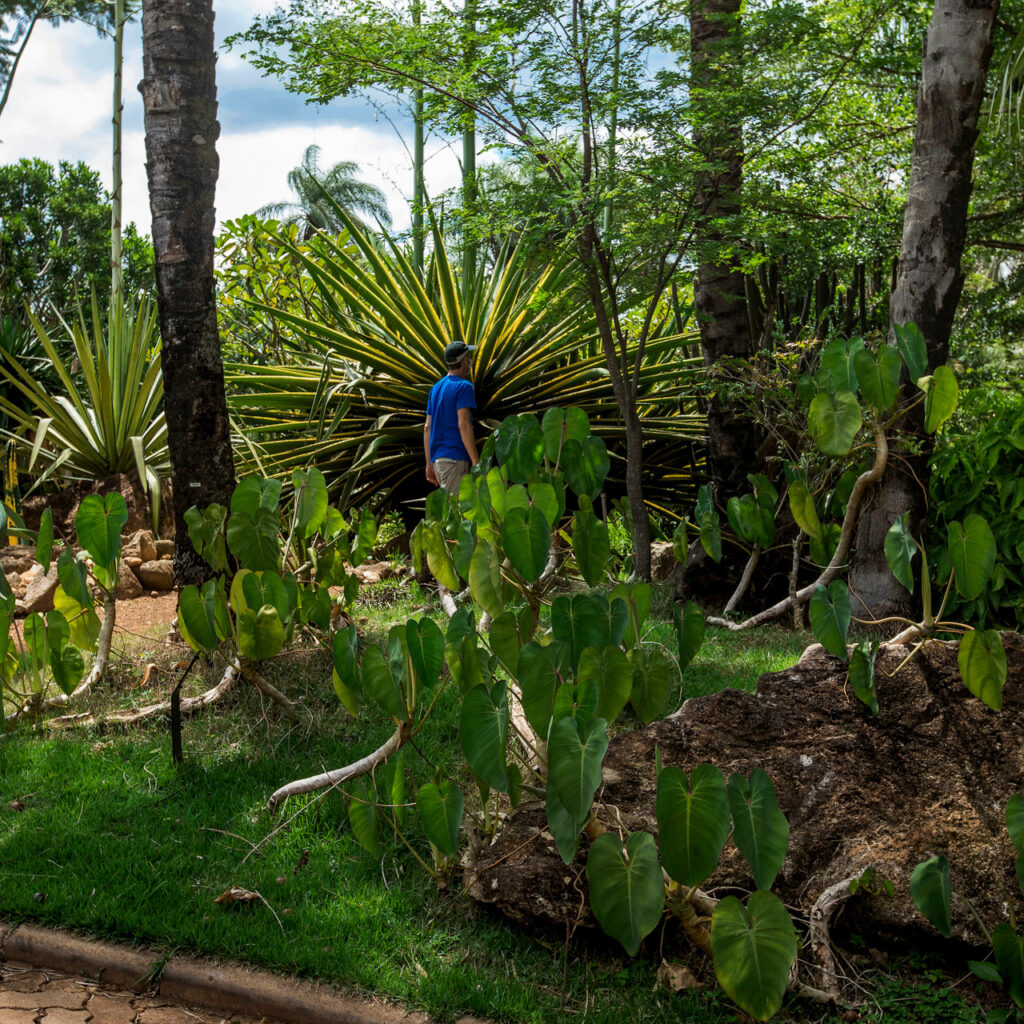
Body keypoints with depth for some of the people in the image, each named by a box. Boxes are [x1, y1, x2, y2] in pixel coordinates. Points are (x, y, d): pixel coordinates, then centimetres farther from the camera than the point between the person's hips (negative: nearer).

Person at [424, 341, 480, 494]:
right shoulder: (464, 386, -6)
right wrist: (476, 461, -17)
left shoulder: (436, 388, 18)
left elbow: (427, 427, 17)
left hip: (436, 458, 8)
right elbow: (463, 425, -16)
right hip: (454, 457, -8)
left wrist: (429, 464, 19)